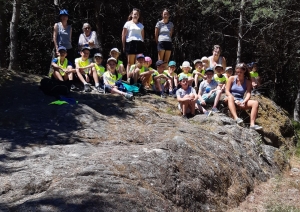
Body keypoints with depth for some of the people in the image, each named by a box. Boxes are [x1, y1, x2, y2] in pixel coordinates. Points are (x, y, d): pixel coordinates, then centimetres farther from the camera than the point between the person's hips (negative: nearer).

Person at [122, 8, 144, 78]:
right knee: (130, 63, -4)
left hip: (139, 43, 3)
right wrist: (124, 46, -2)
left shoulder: (141, 25, 20)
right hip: (130, 43, -3)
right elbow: (123, 35, 4)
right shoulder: (128, 23, 8)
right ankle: (128, 78, -5)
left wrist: (142, 43, 9)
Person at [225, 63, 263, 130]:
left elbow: (248, 93, -1)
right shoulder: (232, 78, 5)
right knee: (230, 97, -39)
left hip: (241, 101, 3)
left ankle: (252, 124, -35)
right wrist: (235, 100, -18)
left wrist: (244, 101, -23)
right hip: (232, 99, -2)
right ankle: (236, 118, -55)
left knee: (255, 103, -22)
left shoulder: (247, 82, 10)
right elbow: (227, 91, -4)